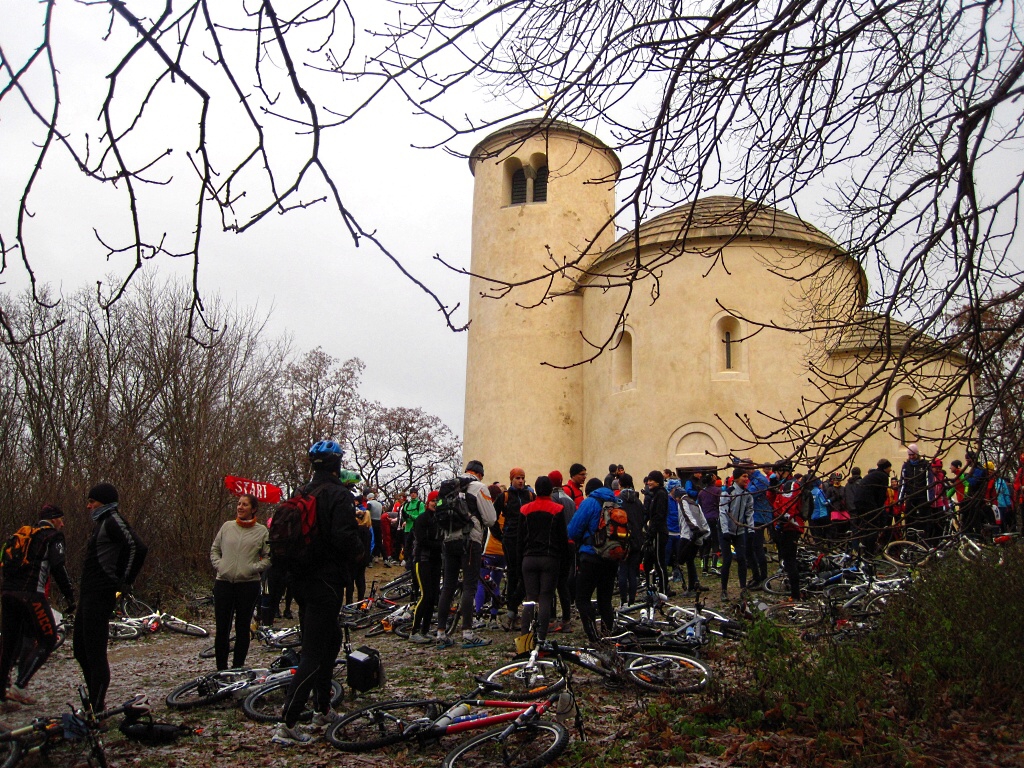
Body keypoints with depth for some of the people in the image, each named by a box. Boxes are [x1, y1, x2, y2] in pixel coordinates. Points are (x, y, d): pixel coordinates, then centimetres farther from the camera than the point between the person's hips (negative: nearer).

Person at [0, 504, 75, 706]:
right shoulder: (53, 535, 3)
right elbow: (58, 567, -9)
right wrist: (70, 596, -8)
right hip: (30, 594, -8)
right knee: (48, 640, -1)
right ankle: (19, 686, -10)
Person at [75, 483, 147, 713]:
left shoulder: (113, 520, -13)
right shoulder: (102, 522, 17)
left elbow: (137, 548, -24)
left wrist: (125, 582, -16)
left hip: (100, 595, -11)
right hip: (89, 593, 11)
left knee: (95, 652, -6)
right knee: (80, 649, 16)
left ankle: (97, 709, 1)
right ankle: (95, 703, 25)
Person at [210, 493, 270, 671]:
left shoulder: (261, 531, 2)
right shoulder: (227, 526, 8)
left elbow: (269, 557, 3)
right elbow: (214, 549, 16)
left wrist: (254, 567, -11)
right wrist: (218, 564, 0)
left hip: (248, 584, -2)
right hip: (223, 583, 2)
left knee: (243, 628, 6)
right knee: (222, 628, 4)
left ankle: (237, 668, 16)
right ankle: (221, 668, 15)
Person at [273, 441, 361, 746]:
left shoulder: (303, 494, 9)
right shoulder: (338, 495, -15)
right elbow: (345, 537, -24)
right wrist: (361, 552, -5)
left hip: (302, 580, 9)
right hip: (327, 581, -9)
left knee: (331, 638, 23)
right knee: (314, 653, -6)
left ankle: (322, 709, 31)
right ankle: (287, 725, -7)